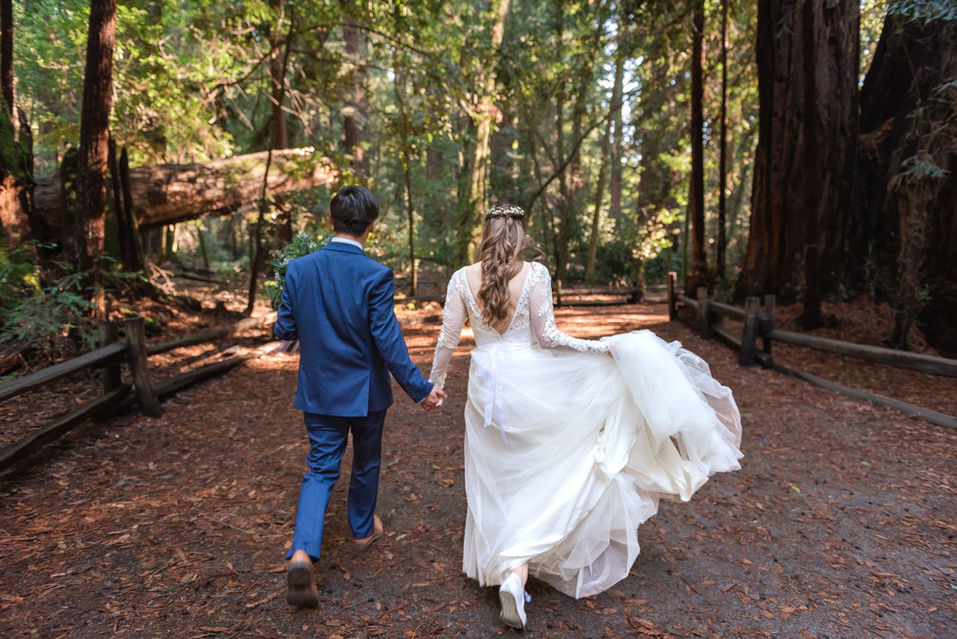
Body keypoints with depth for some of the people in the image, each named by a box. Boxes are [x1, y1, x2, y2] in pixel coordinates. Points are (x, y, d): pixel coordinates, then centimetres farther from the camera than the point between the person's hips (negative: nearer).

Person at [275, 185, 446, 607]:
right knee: (366, 462, 20)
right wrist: (420, 389, -11)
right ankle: (363, 529, 42)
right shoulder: (375, 276, -19)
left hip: (319, 390, 3)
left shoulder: (299, 269, -8)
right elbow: (387, 340, -19)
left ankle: (302, 553, -6)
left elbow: (284, 330, -2)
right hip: (365, 390, -2)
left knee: (321, 469, 12)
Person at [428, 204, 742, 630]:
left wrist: (436, 380, 14)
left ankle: (504, 568, 32)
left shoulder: (462, 278, -3)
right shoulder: (534, 274, -10)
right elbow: (547, 338, -13)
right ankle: (517, 569, 1)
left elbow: (448, 339, -1)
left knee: (497, 480, 18)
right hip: (529, 383, -2)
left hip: (485, 387, 3)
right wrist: (605, 345, -3)